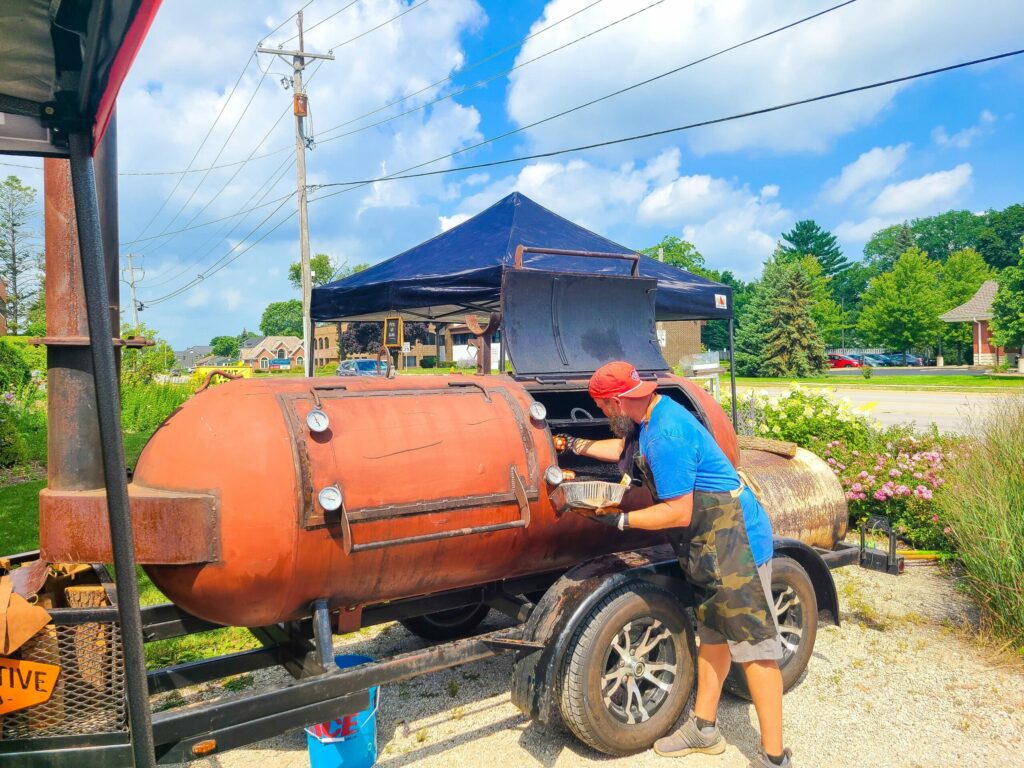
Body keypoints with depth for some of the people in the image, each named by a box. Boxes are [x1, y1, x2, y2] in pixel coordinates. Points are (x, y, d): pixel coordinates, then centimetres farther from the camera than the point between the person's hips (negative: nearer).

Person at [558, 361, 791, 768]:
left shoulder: (666, 434, -25)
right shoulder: (655, 412, 6)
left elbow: (678, 514, -23)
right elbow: (622, 449, 27)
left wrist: (619, 520, -14)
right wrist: (574, 444, 28)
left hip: (734, 542, -11)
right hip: (708, 545, 11)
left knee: (754, 647, -3)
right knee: (712, 635, 19)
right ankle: (704, 728, 33)